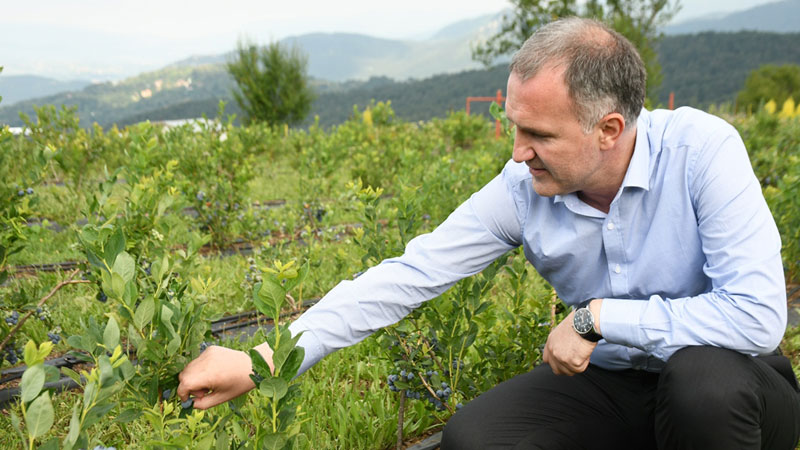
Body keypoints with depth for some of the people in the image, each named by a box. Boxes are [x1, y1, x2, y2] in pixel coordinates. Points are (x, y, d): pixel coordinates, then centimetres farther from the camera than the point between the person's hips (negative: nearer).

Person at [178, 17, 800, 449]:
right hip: (608, 382, 3)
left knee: (701, 377, -37)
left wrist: (597, 317, -26)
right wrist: (262, 362, -21)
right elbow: (410, 274, -17)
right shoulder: (523, 189, -14)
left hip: (723, 382, -2)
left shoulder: (701, 149, -24)